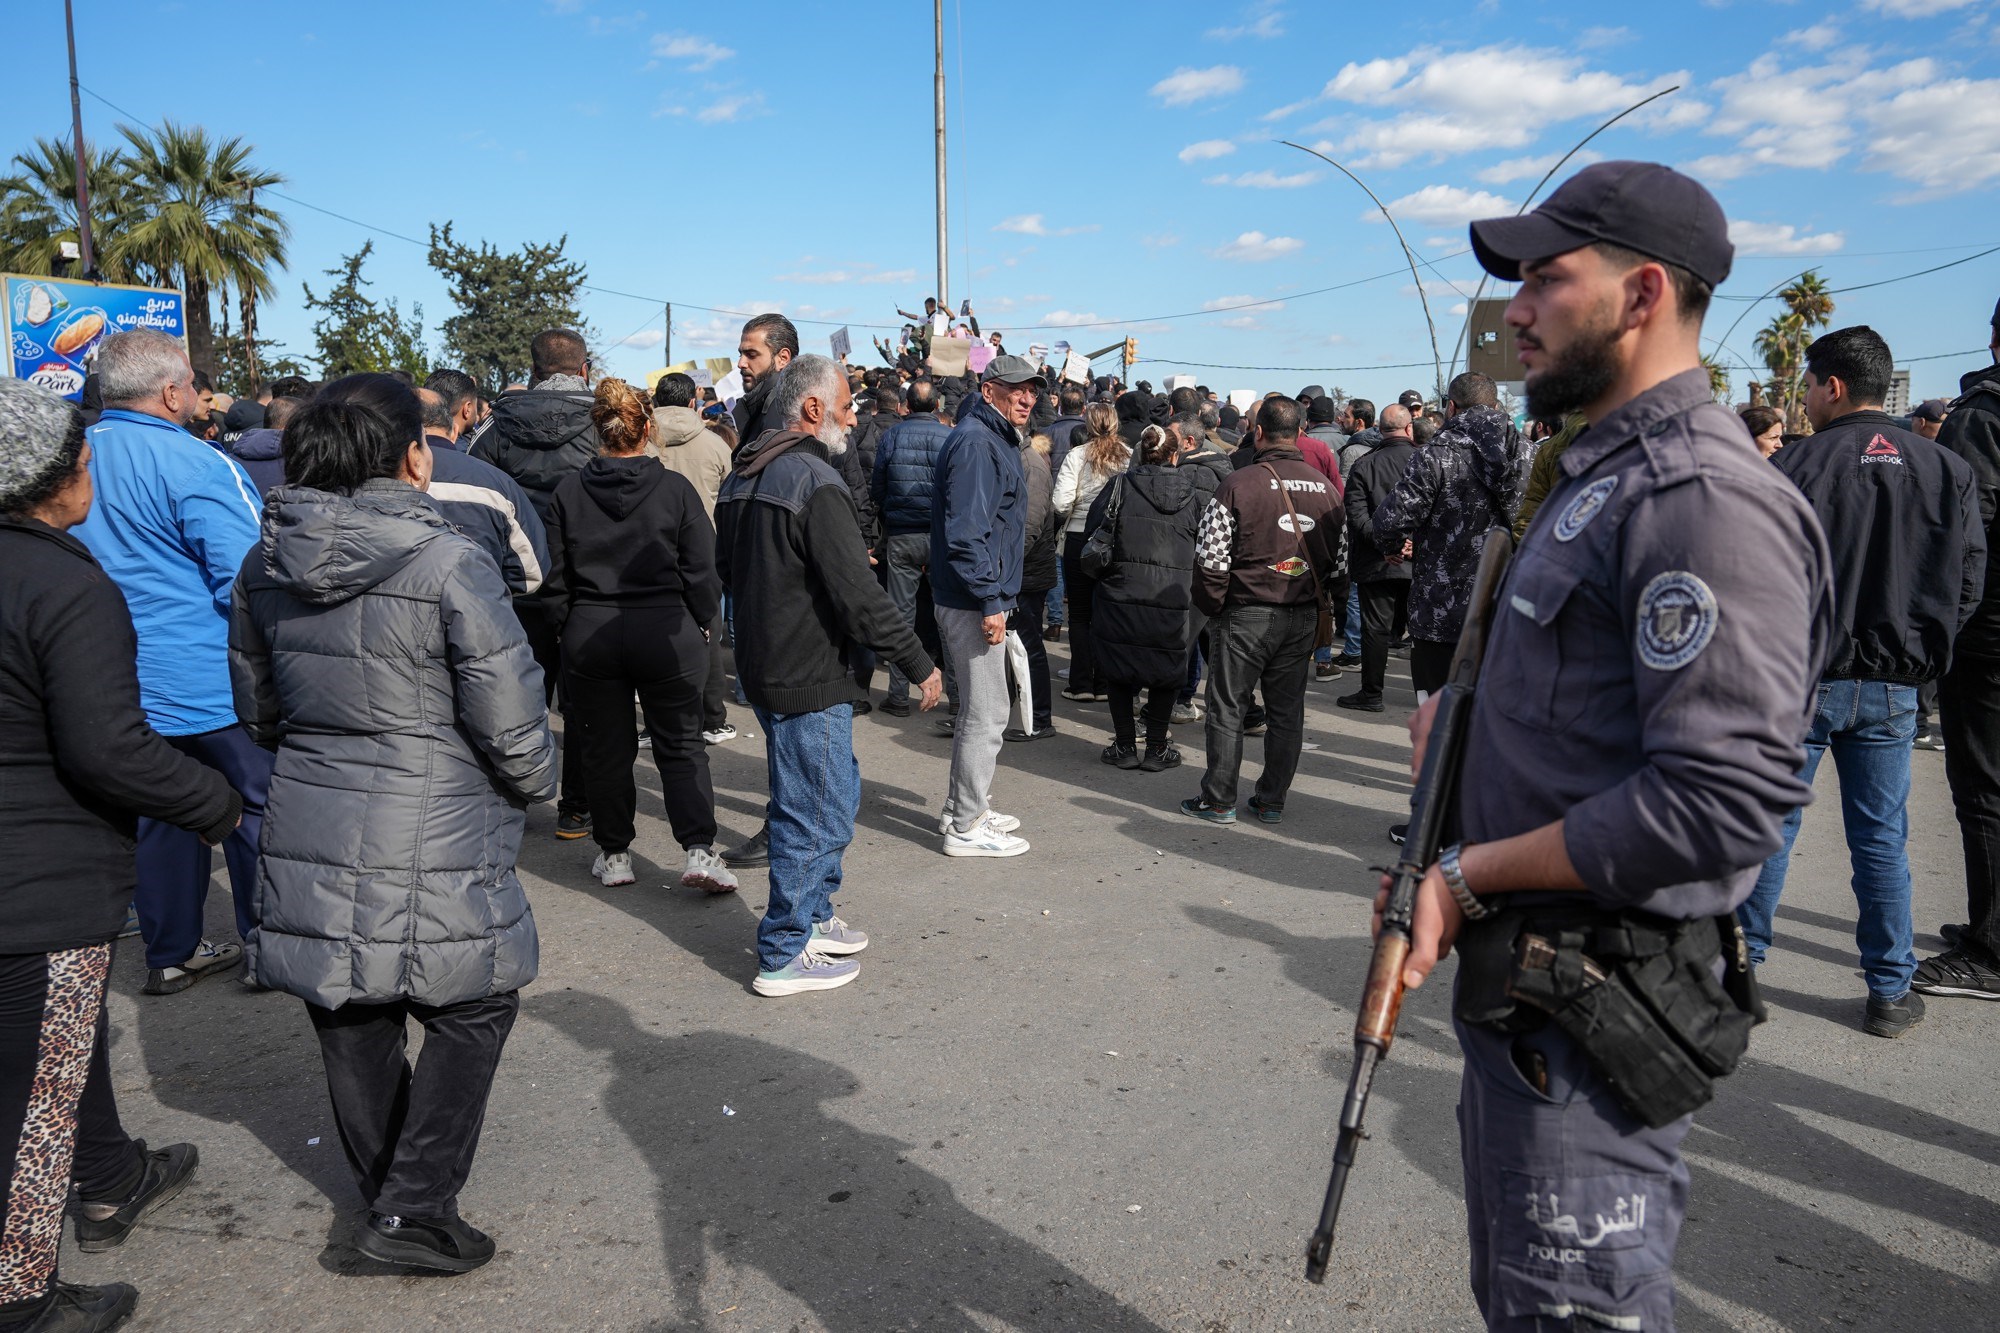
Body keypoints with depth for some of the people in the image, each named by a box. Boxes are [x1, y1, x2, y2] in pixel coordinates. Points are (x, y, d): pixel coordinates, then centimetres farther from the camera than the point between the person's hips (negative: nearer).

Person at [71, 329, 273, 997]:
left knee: (160, 816, 17)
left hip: (123, 685, 7)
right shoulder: (195, 465, -19)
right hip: (213, 684, -7)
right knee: (255, 810, 7)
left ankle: (170, 953, 27)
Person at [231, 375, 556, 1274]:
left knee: (351, 1025, 19)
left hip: (308, 829, 7)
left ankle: (381, 1191, 38)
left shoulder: (265, 566, 2)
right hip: (429, 845, -6)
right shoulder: (449, 565, -18)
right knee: (472, 1010, 12)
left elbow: (255, 708, 14)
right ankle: (412, 1210, 11)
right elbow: (511, 724, -14)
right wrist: (536, 782, 6)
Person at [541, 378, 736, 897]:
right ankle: (699, 849, -3)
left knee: (606, 747, 12)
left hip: (589, 635, 2)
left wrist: (568, 629, 15)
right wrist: (705, 625, 8)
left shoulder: (569, 491, -1)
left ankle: (614, 855, 20)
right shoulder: (675, 488, -8)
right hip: (665, 634, -2)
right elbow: (701, 570, -5)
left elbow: (556, 575, 3)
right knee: (680, 744, 6)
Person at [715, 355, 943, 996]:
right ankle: (784, 956, 12)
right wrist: (920, 664, -17)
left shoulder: (743, 477, 11)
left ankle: (813, 917, 35)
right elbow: (859, 596, -24)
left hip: (762, 665, 10)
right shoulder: (815, 482, -20)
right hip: (808, 679, -10)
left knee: (836, 792, 23)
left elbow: (728, 570, 22)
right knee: (816, 815, 1)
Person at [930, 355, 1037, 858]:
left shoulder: (996, 440, 17)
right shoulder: (975, 443, -17)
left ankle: (963, 809, 30)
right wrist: (990, 602, -25)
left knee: (977, 709, 19)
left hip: (979, 598, 11)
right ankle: (967, 828, 5)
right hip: (973, 602, -11)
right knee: (986, 714, -5)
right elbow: (966, 531, -25)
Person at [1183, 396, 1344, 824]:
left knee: (1227, 709, 6)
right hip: (1303, 618, 5)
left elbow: (1210, 557, -12)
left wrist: (1211, 606, 1)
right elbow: (1339, 560, 11)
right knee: (1287, 712, 12)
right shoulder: (1326, 489, 5)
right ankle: (1273, 801, 20)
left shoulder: (1238, 484, -12)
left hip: (1246, 614, -5)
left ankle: (1219, 801, 12)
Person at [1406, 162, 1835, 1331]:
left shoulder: (1708, 497, -20)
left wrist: (1471, 873, -20)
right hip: (1521, 980, 10)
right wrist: (1467, 713, 7)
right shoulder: (1604, 471, 13)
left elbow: (1724, 801, -27)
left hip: (1598, 1015, -10)